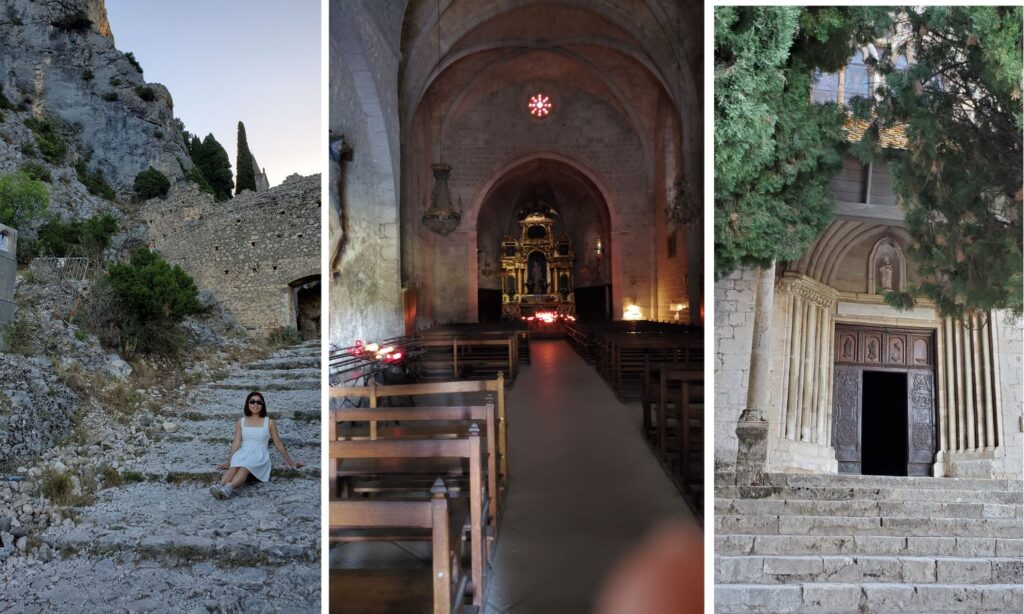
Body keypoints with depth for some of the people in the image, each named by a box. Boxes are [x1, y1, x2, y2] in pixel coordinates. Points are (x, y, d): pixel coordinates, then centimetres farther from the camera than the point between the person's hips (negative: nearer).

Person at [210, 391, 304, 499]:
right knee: (234, 466, -34)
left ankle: (229, 488, -60)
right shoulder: (241, 422, 13)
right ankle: (220, 486, -58)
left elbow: (278, 444, 13)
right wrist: (229, 461, -5)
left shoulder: (269, 422, 8)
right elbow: (236, 443, 6)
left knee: (245, 466, -36)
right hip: (243, 453, 2)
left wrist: (289, 461, 15)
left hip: (259, 455, -2)